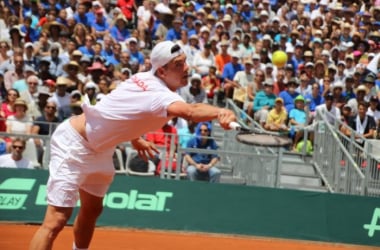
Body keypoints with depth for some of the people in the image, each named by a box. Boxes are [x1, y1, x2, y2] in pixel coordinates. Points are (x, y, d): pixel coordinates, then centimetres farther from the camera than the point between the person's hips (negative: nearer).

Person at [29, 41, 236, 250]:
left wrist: (134, 138, 22)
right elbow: (190, 112, -53)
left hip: (98, 148, 11)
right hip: (74, 142, -11)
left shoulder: (146, 80, -1)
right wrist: (220, 112, -70)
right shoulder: (159, 93, -30)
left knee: (92, 210, 24)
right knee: (56, 220, -18)